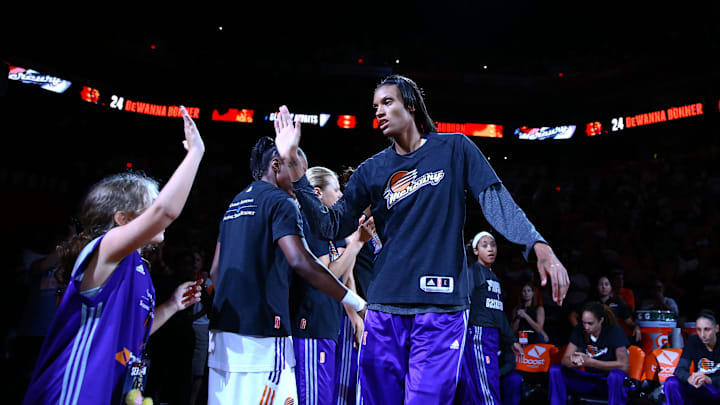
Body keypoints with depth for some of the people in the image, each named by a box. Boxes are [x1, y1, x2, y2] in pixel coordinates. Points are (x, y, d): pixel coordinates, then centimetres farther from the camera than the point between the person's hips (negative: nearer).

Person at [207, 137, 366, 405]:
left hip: (222, 329, 9)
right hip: (260, 332, -9)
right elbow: (299, 261, -21)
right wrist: (356, 302, -19)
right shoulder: (280, 201, -8)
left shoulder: (235, 203, 18)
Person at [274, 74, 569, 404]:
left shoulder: (454, 148, 4)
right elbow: (330, 227, 4)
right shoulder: (371, 171, 10)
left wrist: (539, 246, -17)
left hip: (442, 306, -3)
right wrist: (294, 166, -4)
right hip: (385, 306, 3)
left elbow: (495, 199, -1)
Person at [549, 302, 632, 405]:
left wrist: (590, 362, -30)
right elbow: (565, 359, -6)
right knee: (555, 370, -17)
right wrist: (575, 362, -31)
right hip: (589, 379, 4)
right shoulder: (579, 330, -5)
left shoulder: (614, 331, -14)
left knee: (616, 375, -38)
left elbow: (624, 365, -23)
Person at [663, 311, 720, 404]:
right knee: (671, 383, -26)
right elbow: (680, 369, -15)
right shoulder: (693, 341, -5)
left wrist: (710, 380, -42)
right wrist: (689, 378, -38)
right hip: (701, 389, 3)